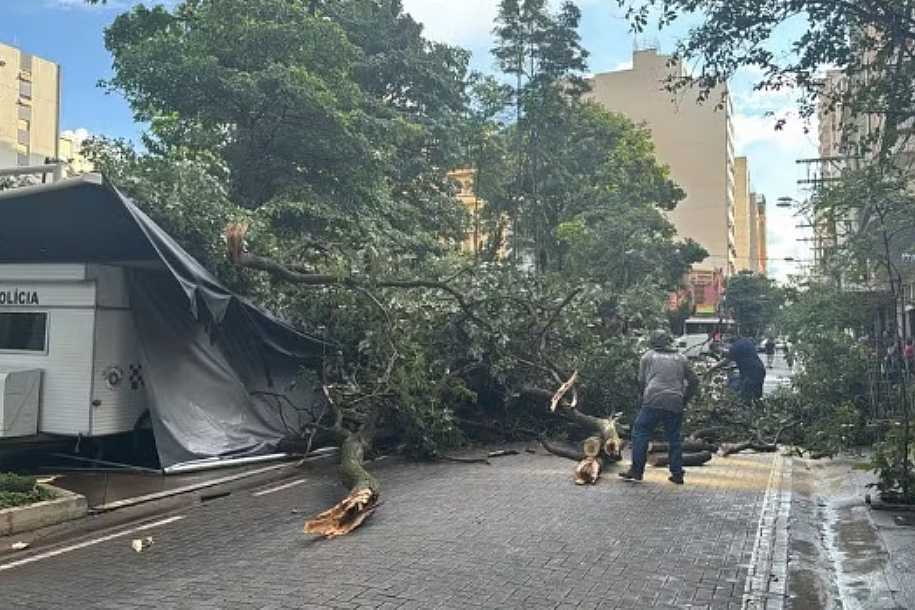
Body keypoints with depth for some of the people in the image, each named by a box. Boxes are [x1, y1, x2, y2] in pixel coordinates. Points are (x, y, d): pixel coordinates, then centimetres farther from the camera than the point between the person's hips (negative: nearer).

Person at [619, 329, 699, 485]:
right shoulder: (681, 358, 17)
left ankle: (636, 470, -2)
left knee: (640, 432, 2)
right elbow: (694, 381, 17)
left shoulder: (648, 356, 10)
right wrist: (685, 400, 24)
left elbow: (641, 381, 8)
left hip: (653, 402, -3)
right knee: (674, 438, 12)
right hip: (675, 404, 3)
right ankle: (677, 474, 13)